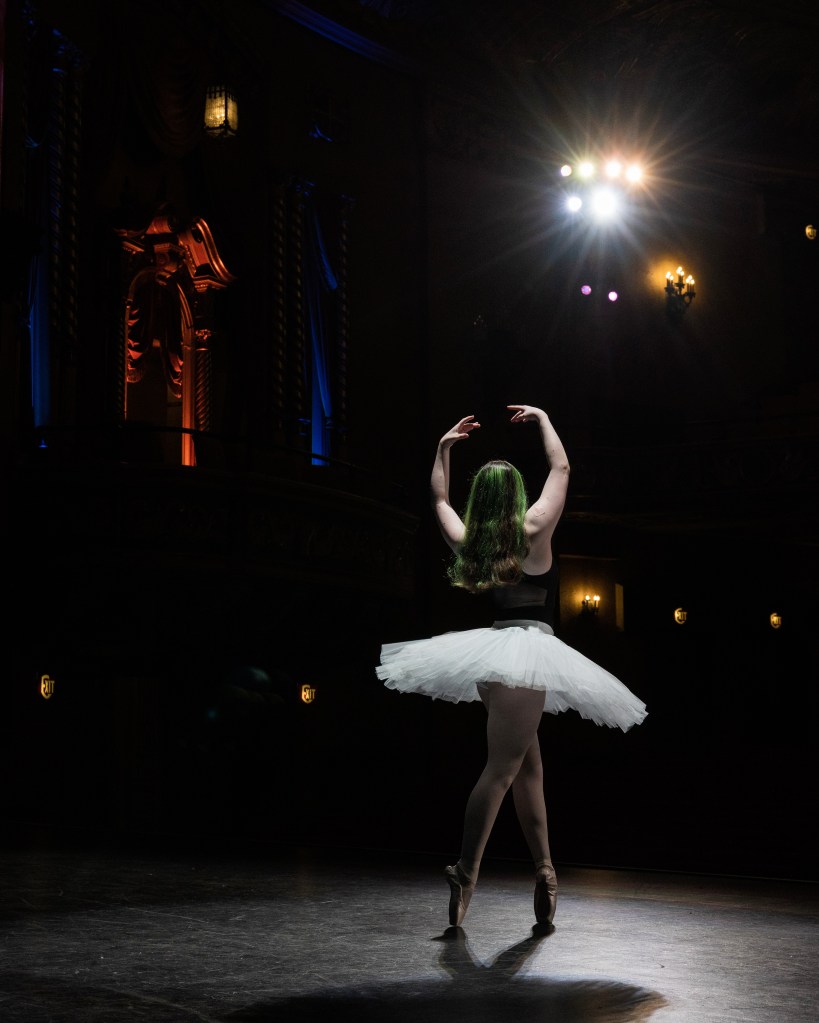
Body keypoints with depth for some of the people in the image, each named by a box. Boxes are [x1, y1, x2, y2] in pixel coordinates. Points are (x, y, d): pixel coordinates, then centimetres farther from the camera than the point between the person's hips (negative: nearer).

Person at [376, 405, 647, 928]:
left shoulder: (467, 541, 8)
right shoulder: (533, 531, -4)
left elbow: (440, 498, 28)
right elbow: (561, 468, 7)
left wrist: (444, 446, 33)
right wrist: (543, 419, 18)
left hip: (491, 650, 7)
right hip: (528, 649, -7)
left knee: (530, 766, 12)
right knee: (502, 767, -11)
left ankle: (544, 871, 13)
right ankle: (466, 873, -17)